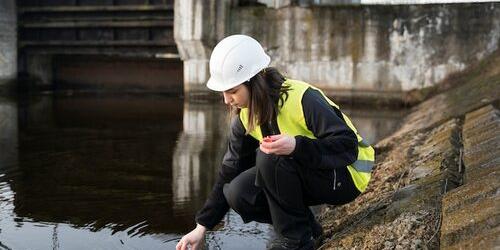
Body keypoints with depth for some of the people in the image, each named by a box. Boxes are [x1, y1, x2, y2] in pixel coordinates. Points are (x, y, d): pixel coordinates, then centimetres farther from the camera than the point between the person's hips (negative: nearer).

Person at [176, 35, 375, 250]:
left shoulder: (303, 99, -27)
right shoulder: (245, 116, -4)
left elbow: (348, 146, -29)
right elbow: (230, 171, 2)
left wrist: (296, 146, -46)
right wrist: (202, 227, 0)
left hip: (345, 176, -7)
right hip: (305, 175, 7)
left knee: (270, 156, -31)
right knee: (238, 194, -15)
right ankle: (306, 226, 4)